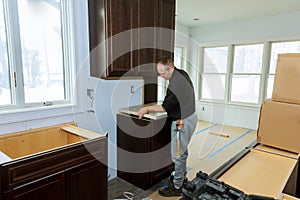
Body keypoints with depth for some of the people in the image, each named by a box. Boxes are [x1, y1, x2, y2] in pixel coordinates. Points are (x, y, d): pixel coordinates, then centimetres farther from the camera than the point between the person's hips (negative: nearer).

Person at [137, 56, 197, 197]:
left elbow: (165, 107, -19)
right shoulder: (182, 73, 3)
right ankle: (181, 176, 41)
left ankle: (177, 187, 19)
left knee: (178, 154, 3)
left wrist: (147, 109, -6)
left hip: (182, 122, -10)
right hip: (189, 116, 10)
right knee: (182, 150, 23)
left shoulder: (175, 85, -28)